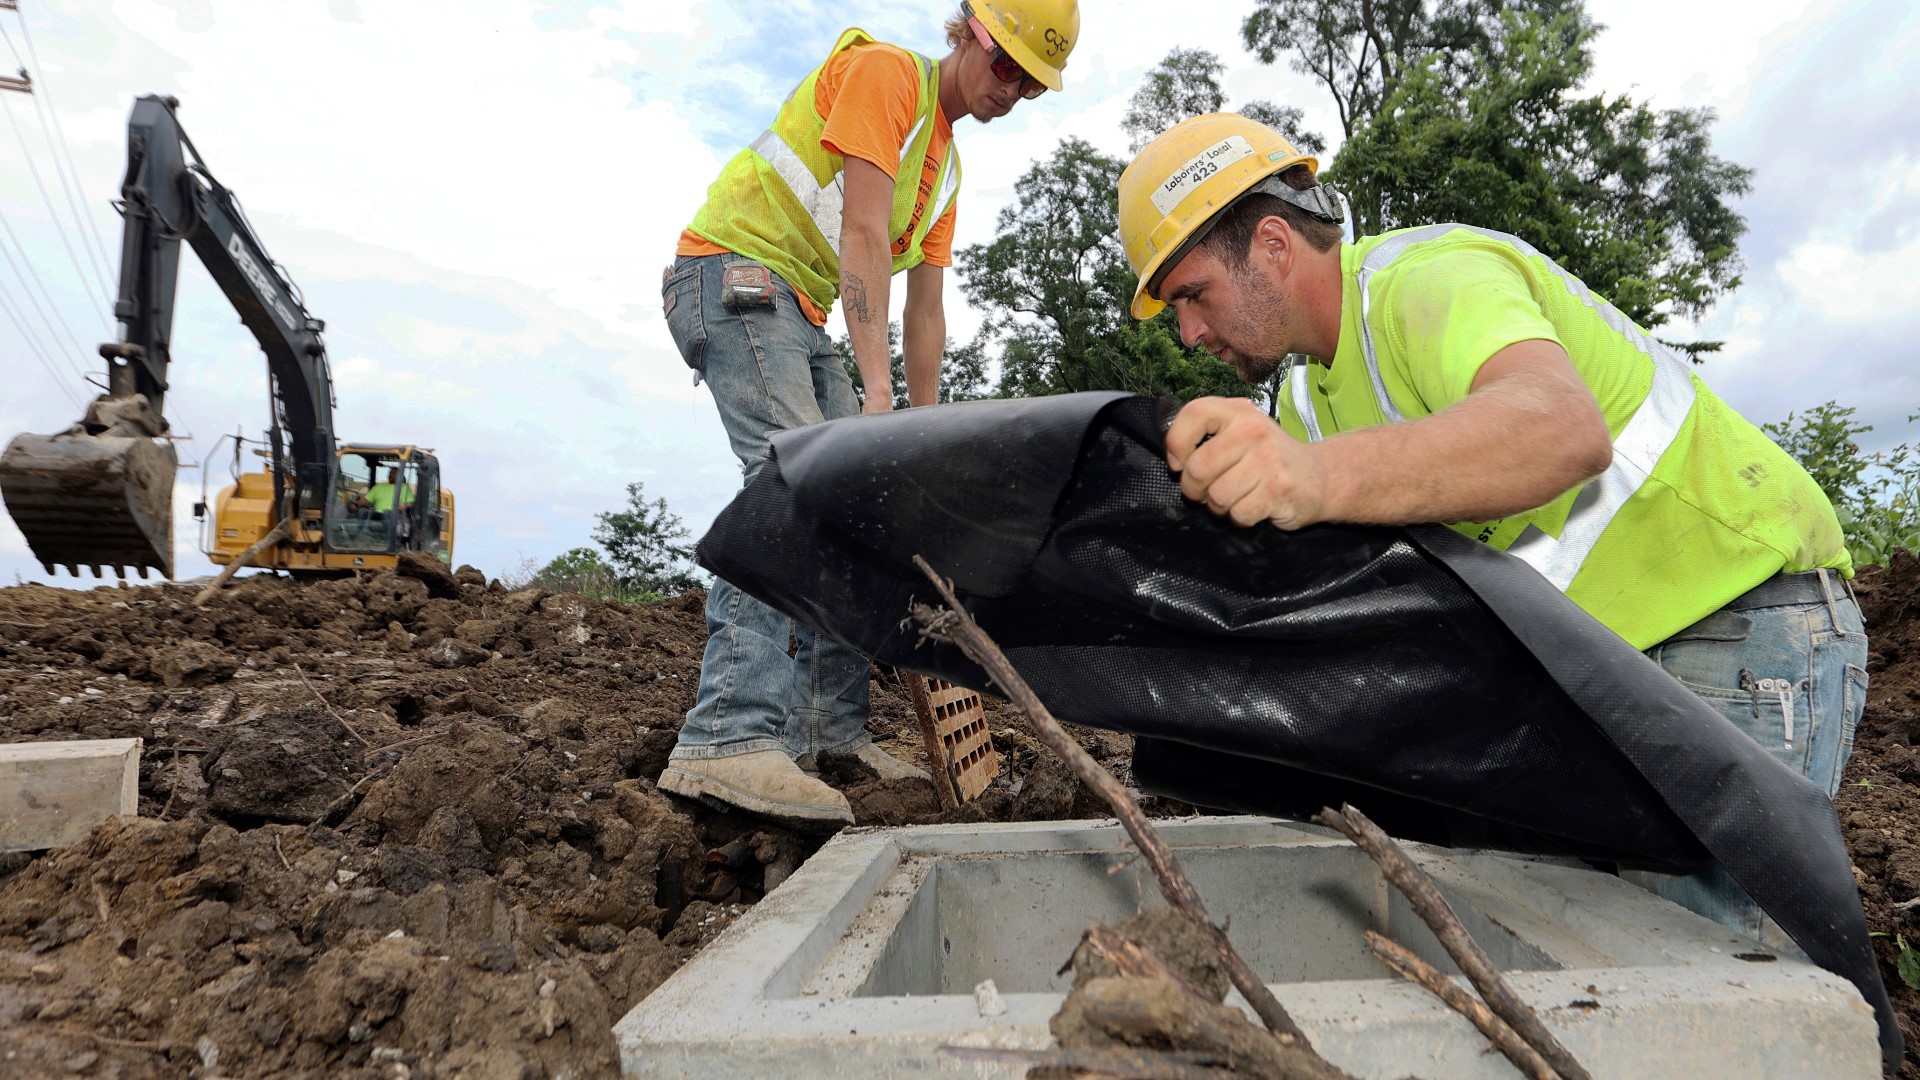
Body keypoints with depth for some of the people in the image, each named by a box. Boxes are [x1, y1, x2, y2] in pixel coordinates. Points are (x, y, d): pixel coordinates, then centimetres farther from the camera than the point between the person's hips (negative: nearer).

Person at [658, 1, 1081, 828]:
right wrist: (876, 385, -25)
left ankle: (831, 730, 7)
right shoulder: (884, 72, -7)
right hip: (734, 271, -9)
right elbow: (862, 234, -19)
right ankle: (732, 739, -37)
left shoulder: (946, 164, 20)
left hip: (798, 311, 10)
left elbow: (925, 309, 17)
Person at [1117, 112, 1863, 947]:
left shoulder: (1434, 281, -23)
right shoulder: (1308, 392, 6)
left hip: (1745, 613, -8)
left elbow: (1566, 427, -46)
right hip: (1605, 653, 8)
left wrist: (1323, 475, -62)